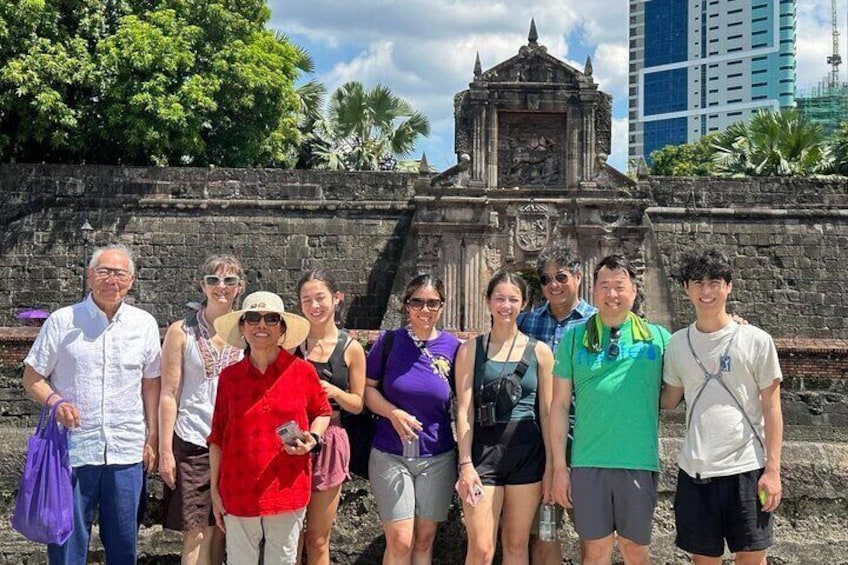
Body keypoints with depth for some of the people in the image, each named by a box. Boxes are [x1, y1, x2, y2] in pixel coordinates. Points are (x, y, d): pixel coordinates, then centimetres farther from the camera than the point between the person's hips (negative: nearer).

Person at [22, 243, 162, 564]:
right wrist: (54, 400, -18)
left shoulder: (144, 324, 6)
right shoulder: (62, 321, -1)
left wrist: (152, 439, 8)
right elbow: (32, 377, 3)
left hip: (127, 451, 2)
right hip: (72, 450, -2)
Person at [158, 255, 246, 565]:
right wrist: (165, 450, -7)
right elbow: (168, 394, -3)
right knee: (197, 533, -2)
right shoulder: (181, 331, -2)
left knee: (221, 529, 9)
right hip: (192, 443, -3)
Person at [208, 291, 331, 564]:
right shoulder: (229, 376, -1)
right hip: (239, 492, 0)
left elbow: (323, 411, 13)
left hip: (288, 490, 0)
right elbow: (217, 437, 6)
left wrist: (313, 439, -8)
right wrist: (215, 490, 6)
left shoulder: (303, 371, -4)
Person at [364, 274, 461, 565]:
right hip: (390, 454, -2)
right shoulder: (389, 341, -4)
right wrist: (394, 413, -17)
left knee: (425, 539, 10)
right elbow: (368, 387, 1)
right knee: (400, 541, -5)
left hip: (438, 457, 2)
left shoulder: (452, 346, -1)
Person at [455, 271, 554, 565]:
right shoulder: (471, 349, 3)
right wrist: (466, 463, -9)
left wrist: (551, 466, 2)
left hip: (527, 452, 1)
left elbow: (546, 412, 5)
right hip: (484, 450, -1)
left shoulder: (539, 351, 5)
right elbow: (464, 410, -1)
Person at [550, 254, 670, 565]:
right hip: (588, 463, 0)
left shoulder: (658, 337, 4)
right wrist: (559, 466, 1)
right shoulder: (574, 337, 4)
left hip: (640, 462, 0)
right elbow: (559, 405, 5)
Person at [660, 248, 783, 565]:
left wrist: (773, 469, -7)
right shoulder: (678, 343, 6)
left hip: (746, 468, -3)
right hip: (695, 470, 3)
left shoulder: (756, 340, -3)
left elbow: (771, 408, -2)